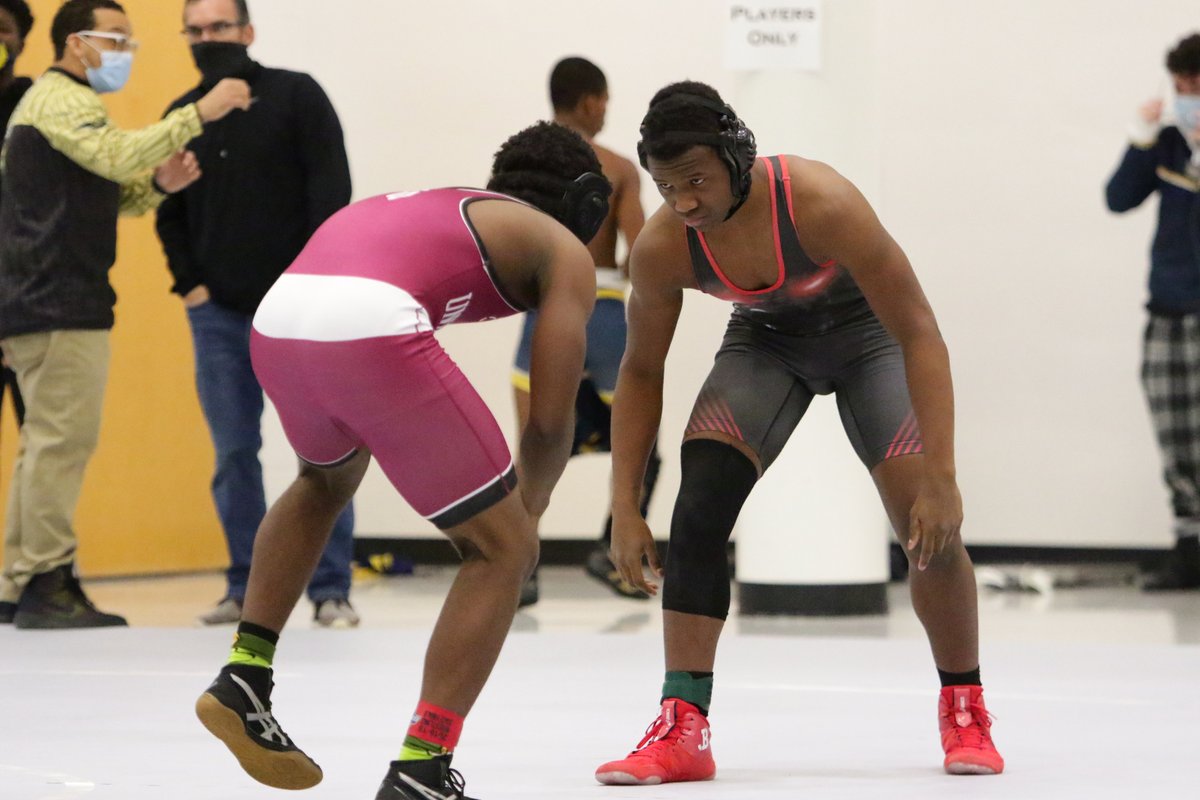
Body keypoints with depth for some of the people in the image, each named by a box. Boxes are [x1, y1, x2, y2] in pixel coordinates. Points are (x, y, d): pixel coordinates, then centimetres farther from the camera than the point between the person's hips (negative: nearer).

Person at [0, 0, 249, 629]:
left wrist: (159, 183, 2)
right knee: (64, 438, -11)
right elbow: (118, 154, -27)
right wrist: (198, 114, -27)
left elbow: (106, 194, 22)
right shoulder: (61, 99, -8)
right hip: (59, 305, -11)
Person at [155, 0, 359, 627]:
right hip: (218, 314, 4)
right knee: (232, 453, 4)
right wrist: (188, 282, 3)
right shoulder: (181, 117, 10)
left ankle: (331, 590, -1)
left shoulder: (296, 97, -2)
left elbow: (331, 192, -7)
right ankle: (245, 587, 11)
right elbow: (169, 212, 16)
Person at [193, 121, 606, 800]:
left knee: (328, 479, 39)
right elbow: (551, 418, 12)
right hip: (371, 328, -7)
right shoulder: (565, 252, 20)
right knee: (505, 551, 9)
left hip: (276, 319, 7)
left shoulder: (435, 207, 39)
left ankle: (244, 679, 30)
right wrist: (528, 508, 32)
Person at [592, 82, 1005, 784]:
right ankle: (683, 730, -15)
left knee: (929, 527, -15)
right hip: (767, 341, 3)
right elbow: (641, 371, -8)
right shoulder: (662, 247, -25)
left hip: (867, 335, -3)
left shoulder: (820, 203, -37)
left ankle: (965, 710, 10)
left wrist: (941, 479, -38)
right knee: (699, 507, -19)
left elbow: (919, 333, -32)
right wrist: (626, 509, -12)